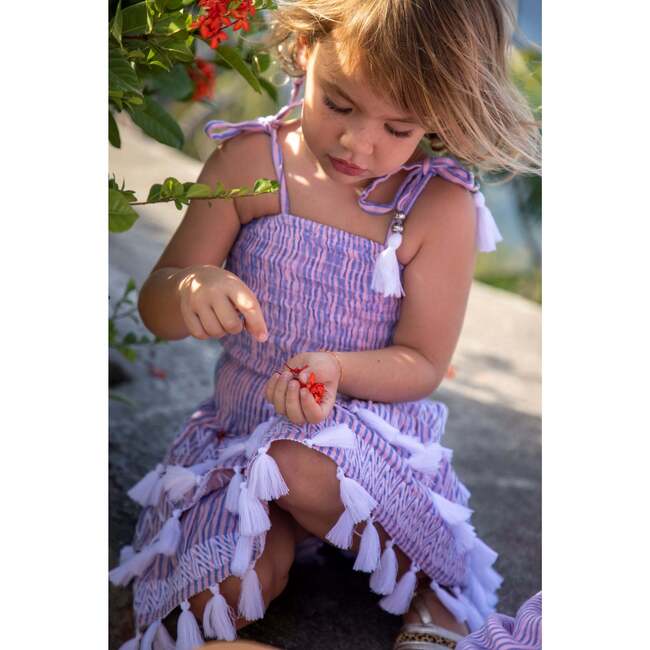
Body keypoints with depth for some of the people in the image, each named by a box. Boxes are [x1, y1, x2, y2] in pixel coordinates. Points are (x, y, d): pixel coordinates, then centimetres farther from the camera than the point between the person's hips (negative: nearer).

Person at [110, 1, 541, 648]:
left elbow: (423, 364, -8)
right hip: (242, 420, 2)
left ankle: (435, 591, -7)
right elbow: (155, 305, -8)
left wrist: (335, 368, -29)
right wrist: (189, 291, -33)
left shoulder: (442, 206, -14)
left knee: (299, 466, -35)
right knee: (219, 597, -18)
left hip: (371, 420, -1)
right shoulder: (250, 161, -10)